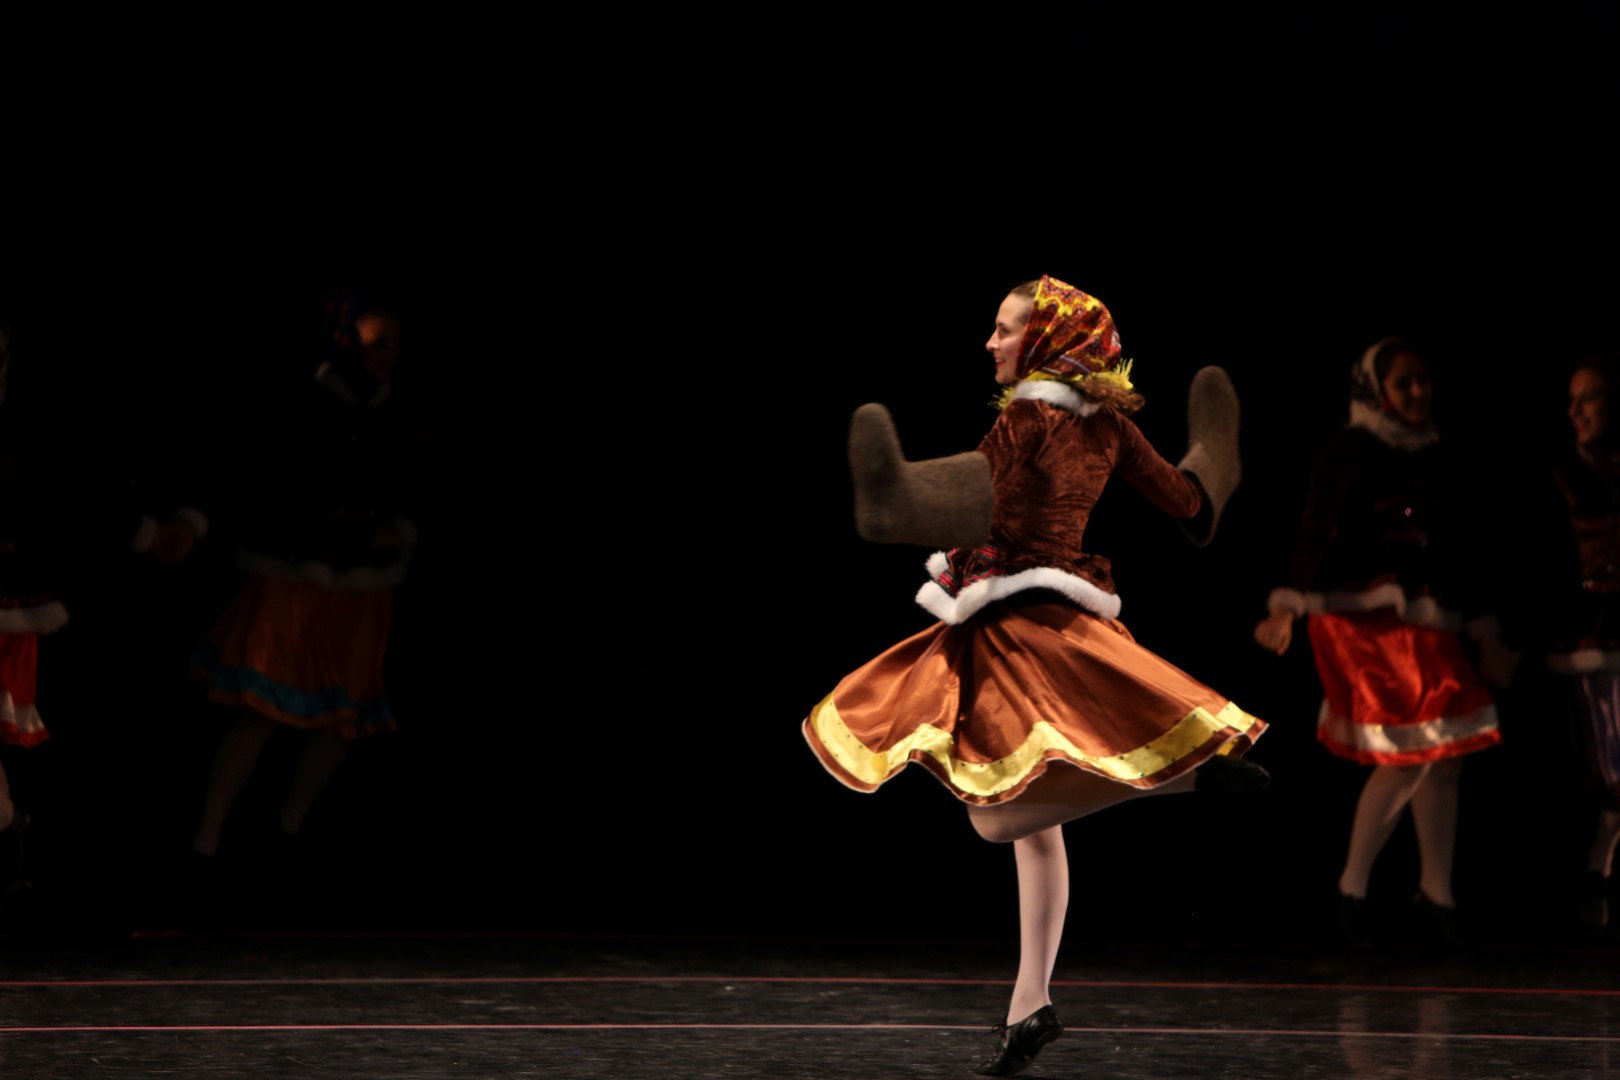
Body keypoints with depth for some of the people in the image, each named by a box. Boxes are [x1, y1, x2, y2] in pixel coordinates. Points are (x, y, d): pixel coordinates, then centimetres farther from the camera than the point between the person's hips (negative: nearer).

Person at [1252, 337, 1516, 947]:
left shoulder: (1437, 461, 14)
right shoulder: (1349, 452, -5)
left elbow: (1457, 551, 19)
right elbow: (1315, 534, -12)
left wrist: (1486, 636, 21)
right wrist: (1286, 607, -23)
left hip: (1426, 625, 7)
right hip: (1363, 621, -7)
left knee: (1445, 757, 5)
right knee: (1407, 758, -12)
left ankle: (1437, 892, 18)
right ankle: (1352, 889, 3)